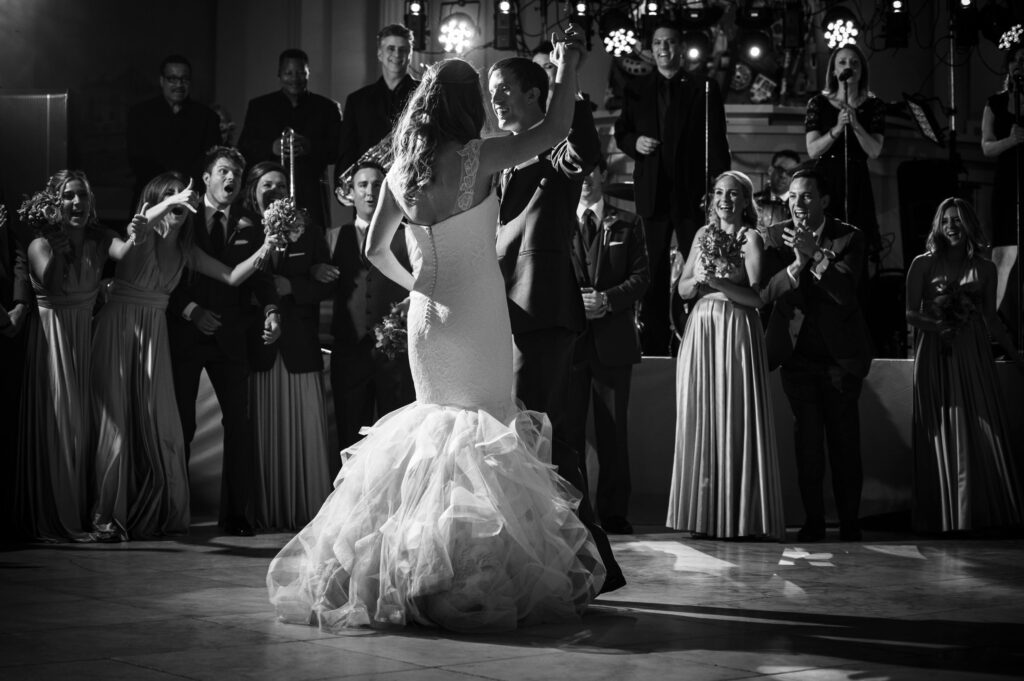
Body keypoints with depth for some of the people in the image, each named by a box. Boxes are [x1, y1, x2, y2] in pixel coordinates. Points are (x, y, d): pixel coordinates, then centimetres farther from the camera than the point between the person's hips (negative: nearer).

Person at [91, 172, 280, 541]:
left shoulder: (185, 251, 7)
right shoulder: (141, 237, -7)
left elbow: (232, 276, 4)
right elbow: (135, 233, -32)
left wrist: (264, 250, -9)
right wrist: (168, 204, -45)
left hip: (153, 337, 5)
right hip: (118, 331, -5)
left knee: (156, 424, 3)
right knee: (116, 420, -4)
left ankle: (151, 516, 15)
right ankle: (107, 519, 2)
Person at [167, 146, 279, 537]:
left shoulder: (249, 228, 10)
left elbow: (258, 279, 8)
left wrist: (269, 310, -10)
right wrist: (190, 310, -11)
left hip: (230, 336, 2)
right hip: (185, 333, -2)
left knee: (238, 423, -2)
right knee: (180, 424, 1)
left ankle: (236, 512, 3)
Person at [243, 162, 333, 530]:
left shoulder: (309, 234, 12)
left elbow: (325, 285, 6)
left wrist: (291, 286, -11)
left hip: (299, 345, 1)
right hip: (258, 346, -1)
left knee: (304, 429, -1)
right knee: (263, 433, -1)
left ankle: (307, 511, 4)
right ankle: (265, 512, 3)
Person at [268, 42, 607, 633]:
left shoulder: (401, 173, 3)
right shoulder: (478, 158, -12)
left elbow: (376, 250, 11)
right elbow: (556, 130, -7)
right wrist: (569, 68, 6)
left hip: (426, 314, 5)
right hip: (480, 313, -5)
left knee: (435, 430, 15)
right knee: (490, 434, 0)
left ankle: (420, 572, 14)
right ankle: (482, 572, -5)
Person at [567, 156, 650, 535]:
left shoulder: (627, 224, 12)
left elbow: (642, 276, 4)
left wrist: (608, 299, -12)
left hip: (613, 337, 0)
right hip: (568, 336, 0)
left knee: (613, 429, 1)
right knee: (568, 426, 1)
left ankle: (614, 514, 5)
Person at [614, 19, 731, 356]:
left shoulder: (704, 89, 2)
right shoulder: (636, 90, 11)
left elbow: (716, 142, -1)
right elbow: (621, 132, 16)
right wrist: (634, 142, -8)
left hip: (692, 192, -2)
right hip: (652, 191, 3)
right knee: (654, 270, 6)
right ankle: (654, 344, 11)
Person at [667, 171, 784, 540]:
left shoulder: (751, 238, 0)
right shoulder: (703, 235, 15)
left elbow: (757, 297, -9)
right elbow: (682, 290, 14)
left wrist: (718, 281, -19)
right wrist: (698, 278, -6)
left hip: (737, 333, -5)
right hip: (700, 330, 5)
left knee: (737, 418, -6)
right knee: (700, 418, 2)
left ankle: (741, 516, -2)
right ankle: (703, 513, 6)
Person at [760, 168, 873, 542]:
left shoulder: (848, 238, -7)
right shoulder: (777, 236, 1)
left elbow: (845, 293, -19)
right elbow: (766, 292, -8)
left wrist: (815, 255, -32)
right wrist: (797, 265, -26)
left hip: (839, 353, -2)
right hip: (797, 352, 2)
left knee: (844, 439, 2)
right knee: (807, 438, 1)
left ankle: (850, 521, 11)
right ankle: (812, 520, 7)